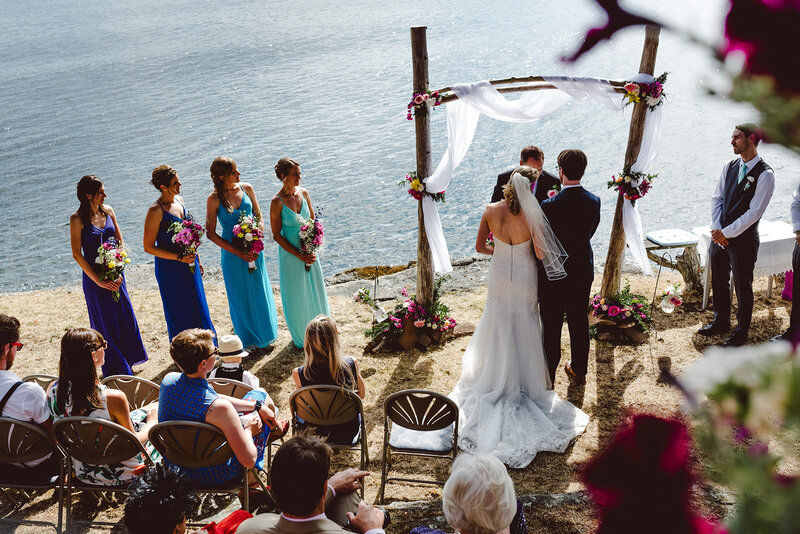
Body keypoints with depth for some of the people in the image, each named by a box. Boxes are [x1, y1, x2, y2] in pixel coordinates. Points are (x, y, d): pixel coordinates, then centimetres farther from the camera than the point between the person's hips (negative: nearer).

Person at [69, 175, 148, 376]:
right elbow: (77, 254, -13)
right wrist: (98, 280, -16)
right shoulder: (78, 219, -12)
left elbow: (120, 242, 6)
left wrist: (118, 272, -5)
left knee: (125, 318, 10)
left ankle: (126, 366, 28)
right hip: (95, 277, -5)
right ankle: (113, 371, 19)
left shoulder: (107, 210, 3)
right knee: (105, 324, 4)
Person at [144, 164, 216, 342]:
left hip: (190, 266, 7)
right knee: (181, 315, 3)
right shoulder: (156, 211, -18)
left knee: (198, 309, 15)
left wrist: (197, 259, 18)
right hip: (170, 270, -7)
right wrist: (179, 258, -21)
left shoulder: (179, 200, 5)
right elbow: (148, 247, -16)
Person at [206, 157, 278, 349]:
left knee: (259, 291, 13)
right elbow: (210, 233, -9)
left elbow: (259, 216, 7)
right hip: (232, 253, -3)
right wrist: (237, 252, -15)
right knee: (241, 295, 9)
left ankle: (264, 334, 31)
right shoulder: (214, 199, -12)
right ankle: (248, 339, 27)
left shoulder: (246, 188, -3)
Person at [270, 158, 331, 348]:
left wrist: (312, 250, -8)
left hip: (309, 251, 5)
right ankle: (301, 337, 29)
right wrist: (300, 255, -16)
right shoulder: (277, 202, -17)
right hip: (290, 253, -5)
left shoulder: (304, 193, -2)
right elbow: (277, 235, -13)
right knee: (296, 295, 9)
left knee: (316, 290, 15)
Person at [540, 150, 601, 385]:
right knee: (579, 321, 20)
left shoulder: (550, 206, -24)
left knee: (551, 326, 10)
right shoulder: (594, 201, -8)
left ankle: (548, 374, 23)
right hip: (582, 272, 5)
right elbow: (590, 232, 5)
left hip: (554, 275, -5)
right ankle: (579, 370, 36)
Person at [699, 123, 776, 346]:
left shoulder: (765, 174, -13)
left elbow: (754, 212, -16)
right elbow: (717, 198, 7)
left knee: (742, 286, 6)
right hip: (720, 235, 6)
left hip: (743, 238, -6)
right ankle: (721, 321, 37)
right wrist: (716, 229, -6)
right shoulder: (730, 167, 7)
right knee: (719, 281, 17)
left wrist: (726, 233, -16)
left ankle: (742, 330, 24)